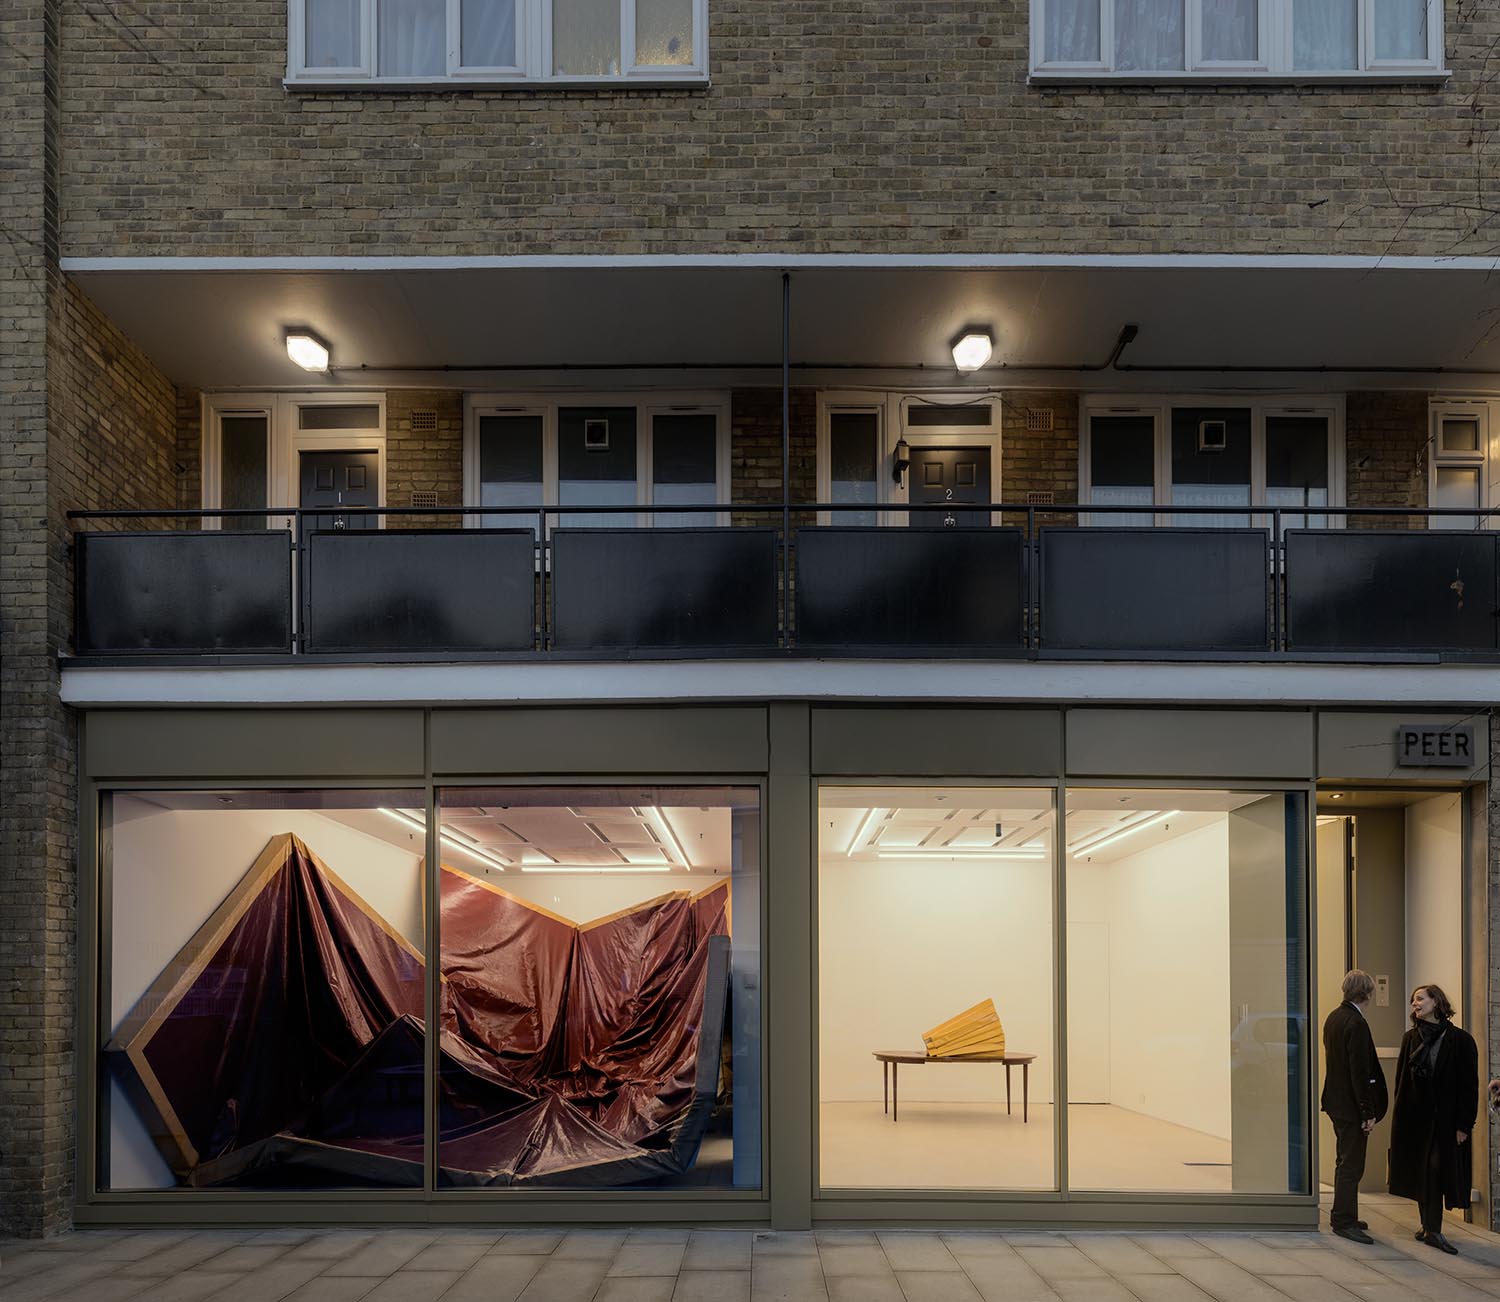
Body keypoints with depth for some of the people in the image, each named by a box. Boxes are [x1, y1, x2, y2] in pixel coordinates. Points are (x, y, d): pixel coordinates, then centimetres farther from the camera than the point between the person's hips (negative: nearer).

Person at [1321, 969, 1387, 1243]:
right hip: (1351, 1105, -10)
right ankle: (1344, 1221, 0)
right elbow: (1359, 1072, -22)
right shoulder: (1356, 1023, -20)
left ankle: (1342, 1216, 28)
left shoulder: (1333, 1018, 9)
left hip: (1336, 1100, 10)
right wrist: (1368, 1112, -18)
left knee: (1345, 1161, 19)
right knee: (1351, 1164, -3)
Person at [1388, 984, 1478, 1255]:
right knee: (1420, 1172, 8)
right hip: (1416, 1118, 4)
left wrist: (1464, 1124, -10)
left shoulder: (1461, 1040, -5)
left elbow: (1469, 1085, -6)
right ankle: (1430, 1227, 19)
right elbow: (1401, 1079, 9)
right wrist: (1400, 1115, 3)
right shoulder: (1411, 1038, 7)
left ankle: (1432, 1229, -2)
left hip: (1446, 1119, -4)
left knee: (1436, 1170, -7)